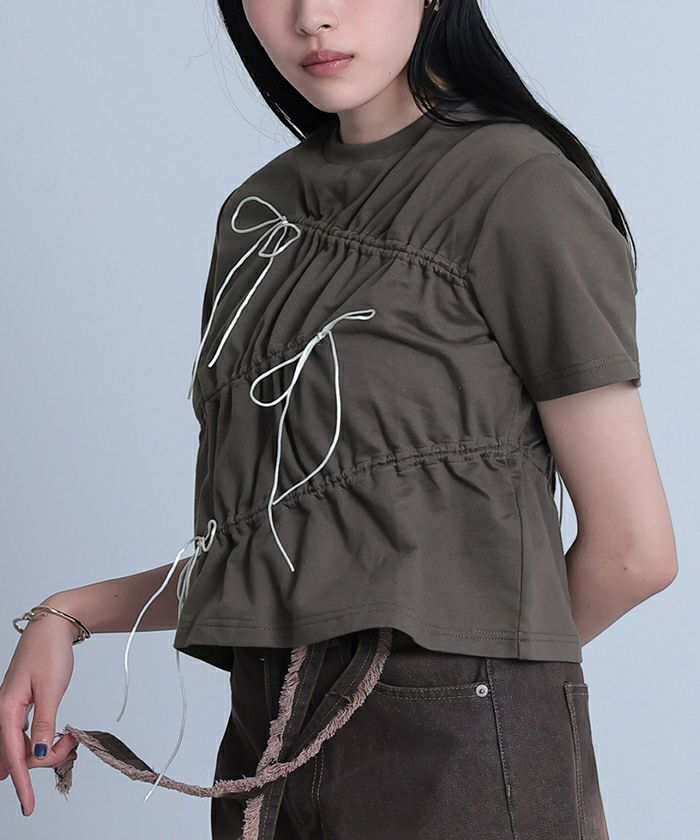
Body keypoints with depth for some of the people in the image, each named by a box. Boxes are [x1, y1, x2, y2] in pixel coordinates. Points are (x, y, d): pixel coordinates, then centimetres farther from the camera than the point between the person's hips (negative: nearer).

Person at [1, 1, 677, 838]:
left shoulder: (516, 183, -8)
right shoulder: (260, 212, 12)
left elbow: (633, 549, -8)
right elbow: (275, 542, 12)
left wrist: (484, 659, 6)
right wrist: (71, 614, 3)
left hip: (457, 745, -6)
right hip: (268, 745, 6)